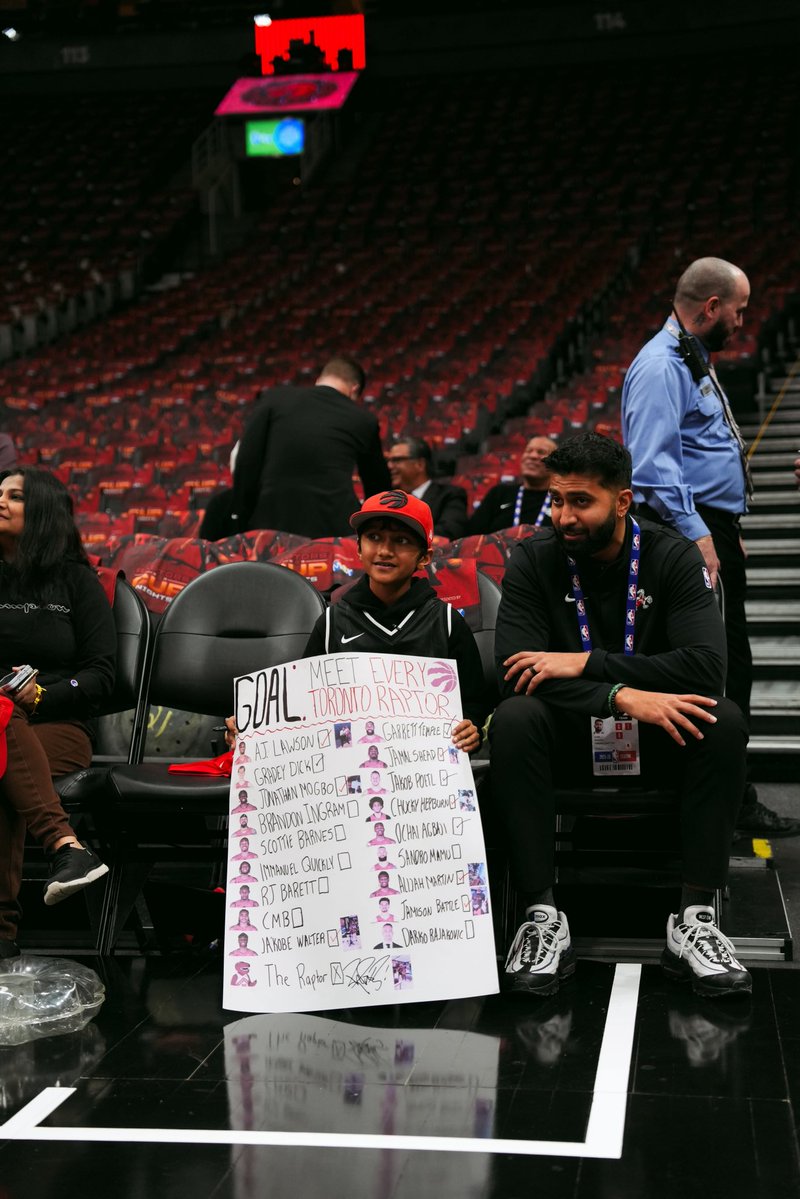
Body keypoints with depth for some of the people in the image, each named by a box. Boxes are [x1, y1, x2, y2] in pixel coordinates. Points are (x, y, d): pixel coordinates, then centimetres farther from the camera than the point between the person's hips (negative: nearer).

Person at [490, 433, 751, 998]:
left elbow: (707, 666, -22)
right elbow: (514, 672, -19)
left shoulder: (673, 555, -7)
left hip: (656, 738, 0)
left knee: (724, 721, -29)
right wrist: (621, 696, -32)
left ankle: (696, 917, -25)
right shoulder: (534, 560, -6)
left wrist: (586, 663, -26)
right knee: (513, 719, -31)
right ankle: (543, 917, -28)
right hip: (569, 738, 0)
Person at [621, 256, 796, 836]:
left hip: (713, 532, 11)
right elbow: (654, 465, -23)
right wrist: (696, 534, -27)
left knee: (733, 667, 13)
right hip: (689, 534, -11)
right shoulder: (661, 366, -13)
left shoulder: (695, 363, 20)